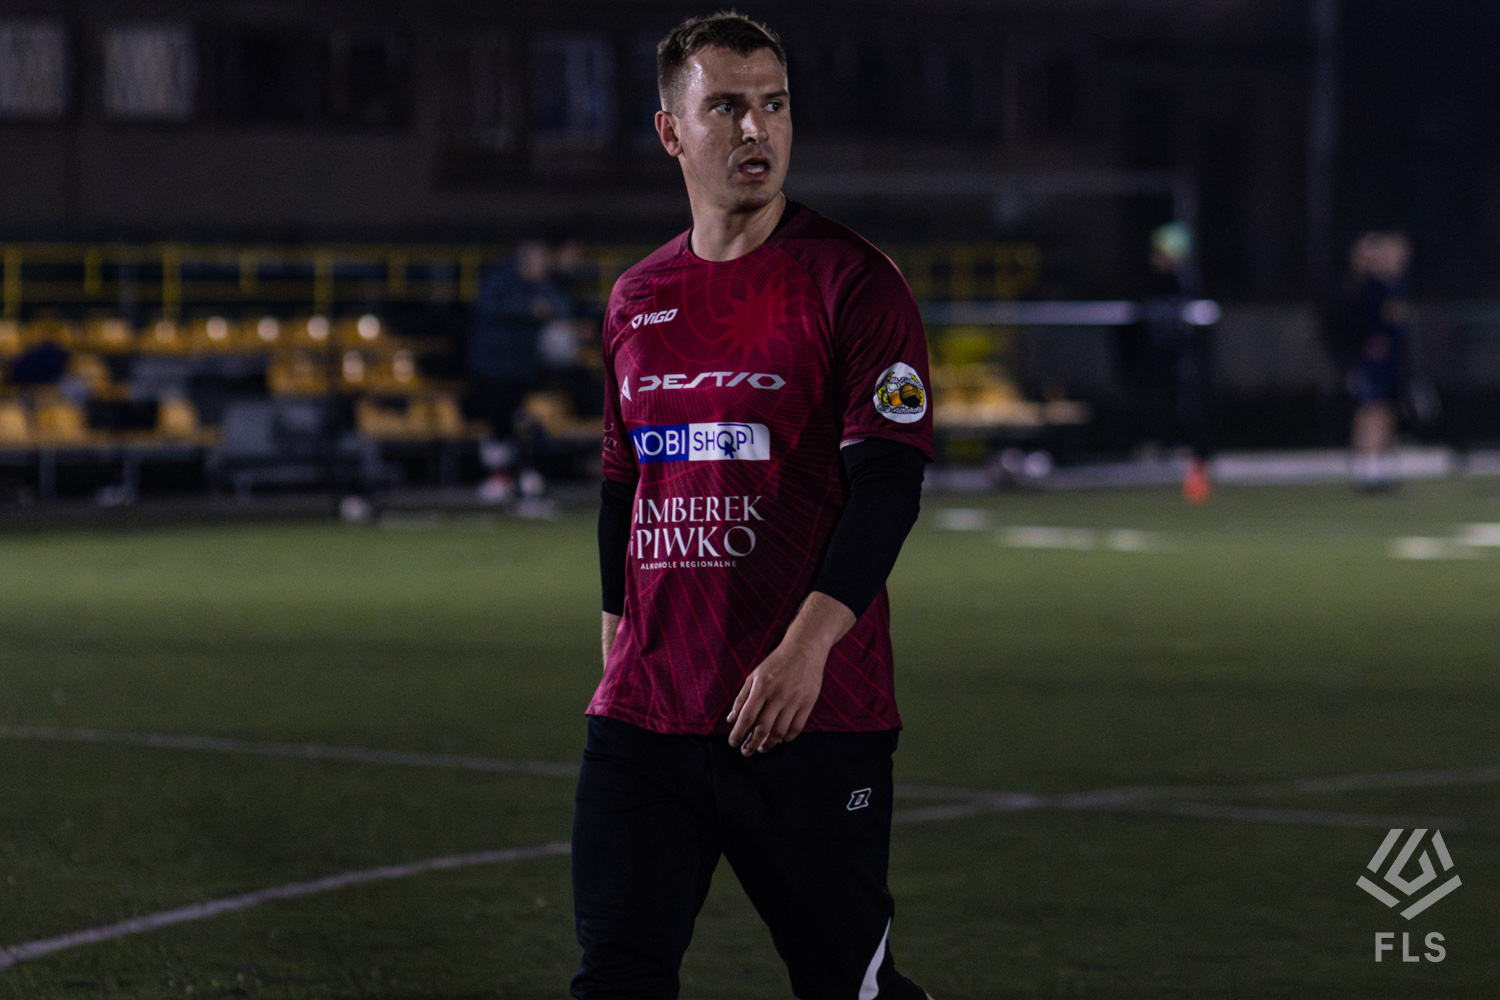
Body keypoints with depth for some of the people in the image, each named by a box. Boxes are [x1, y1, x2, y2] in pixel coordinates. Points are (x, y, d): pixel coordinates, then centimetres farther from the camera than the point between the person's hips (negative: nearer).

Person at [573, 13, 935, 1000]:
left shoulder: (851, 281, -4)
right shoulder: (637, 300, 13)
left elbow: (887, 481, -12)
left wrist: (809, 642, -23)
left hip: (816, 718, -5)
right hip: (646, 719, 5)